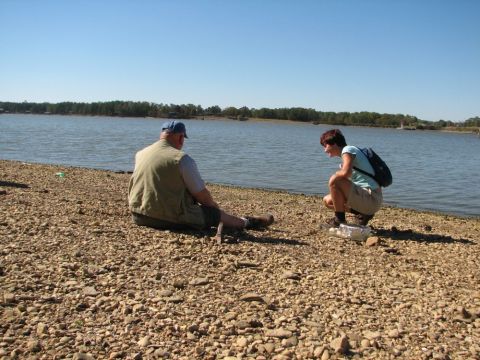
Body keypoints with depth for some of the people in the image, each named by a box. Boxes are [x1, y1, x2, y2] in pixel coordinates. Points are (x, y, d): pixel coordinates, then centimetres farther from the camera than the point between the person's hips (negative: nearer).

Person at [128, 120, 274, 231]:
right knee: (215, 213, 14)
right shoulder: (182, 159, -16)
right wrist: (216, 207, 12)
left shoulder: (140, 154, 5)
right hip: (170, 219, -7)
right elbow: (202, 194, -11)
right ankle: (247, 222, 37)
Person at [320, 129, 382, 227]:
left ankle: (339, 220, -11)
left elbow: (346, 173, -29)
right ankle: (362, 214, 6)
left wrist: (334, 175, -8)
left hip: (372, 199, -10)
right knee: (327, 200, 15)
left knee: (334, 181, -24)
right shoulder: (349, 151, 19)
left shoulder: (348, 150, -10)